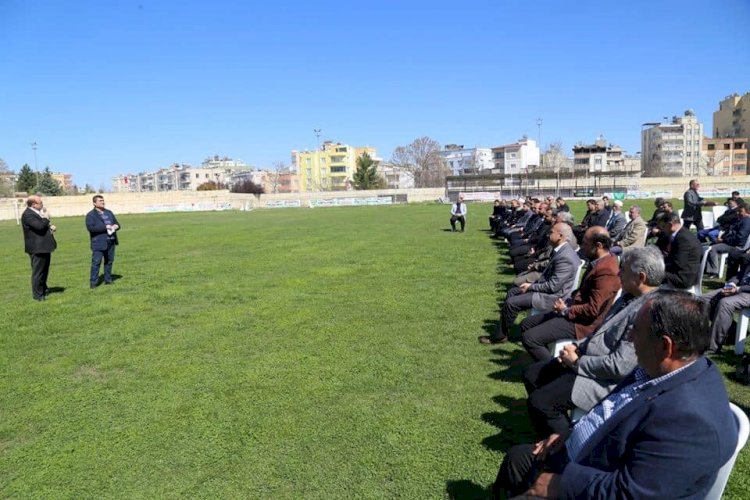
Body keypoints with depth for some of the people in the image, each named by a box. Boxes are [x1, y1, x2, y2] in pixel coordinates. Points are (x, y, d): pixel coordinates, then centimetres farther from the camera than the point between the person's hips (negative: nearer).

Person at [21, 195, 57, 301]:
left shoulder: (38, 212, 13)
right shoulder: (28, 215, -18)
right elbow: (39, 226, -30)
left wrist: (50, 227, 5)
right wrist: (46, 218, -12)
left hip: (44, 246, 10)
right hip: (37, 248, -10)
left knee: (45, 270, 20)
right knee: (38, 271, -1)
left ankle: (43, 289, 35)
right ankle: (37, 294, 7)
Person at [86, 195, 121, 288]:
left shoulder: (109, 212, 18)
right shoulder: (90, 215, -2)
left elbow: (117, 223, 21)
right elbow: (90, 227, -15)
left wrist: (116, 226, -5)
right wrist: (105, 227, -19)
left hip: (110, 242, 6)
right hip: (99, 243, -6)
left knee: (109, 261, 10)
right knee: (96, 262, -7)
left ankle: (108, 279, 19)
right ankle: (93, 282, -3)